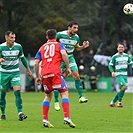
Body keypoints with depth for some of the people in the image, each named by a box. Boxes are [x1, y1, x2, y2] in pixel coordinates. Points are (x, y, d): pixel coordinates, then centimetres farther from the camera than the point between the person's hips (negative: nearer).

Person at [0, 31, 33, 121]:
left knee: (17, 92, -16)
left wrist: (28, 70, 18)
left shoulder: (18, 47, -2)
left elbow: (22, 58, 13)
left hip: (15, 73, 1)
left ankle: (20, 113, -19)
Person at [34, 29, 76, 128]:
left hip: (44, 74, 4)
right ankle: (67, 117, -19)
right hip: (55, 72, -4)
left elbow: (36, 63, 17)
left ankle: (45, 120, 12)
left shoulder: (42, 48, 24)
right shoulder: (59, 45, 14)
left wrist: (37, 77, 24)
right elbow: (64, 54, -8)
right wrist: (68, 68, -5)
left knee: (48, 96, 20)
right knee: (64, 93, -3)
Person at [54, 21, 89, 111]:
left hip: (70, 58, 3)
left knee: (77, 76, -13)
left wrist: (83, 47, -3)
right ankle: (56, 101, 8)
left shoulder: (76, 37, -2)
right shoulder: (60, 35, -16)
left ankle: (81, 97, -5)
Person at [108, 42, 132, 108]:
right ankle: (119, 102, -13)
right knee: (124, 86, -24)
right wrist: (112, 72, -17)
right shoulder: (114, 57, -2)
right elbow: (110, 65, 0)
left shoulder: (127, 56, 10)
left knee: (122, 90, 4)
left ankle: (112, 102, 18)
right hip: (118, 75, -6)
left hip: (125, 75, 6)